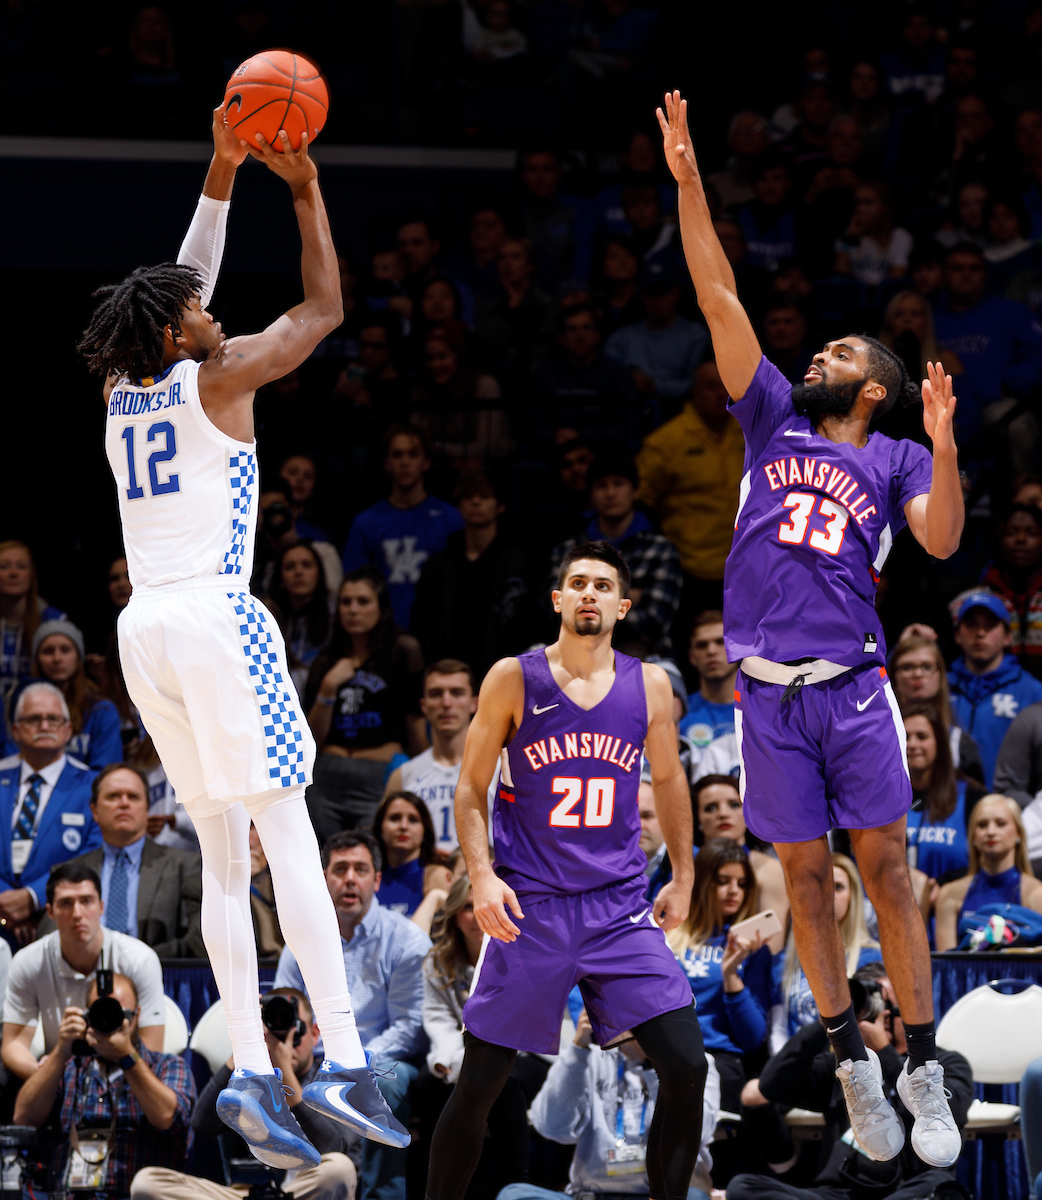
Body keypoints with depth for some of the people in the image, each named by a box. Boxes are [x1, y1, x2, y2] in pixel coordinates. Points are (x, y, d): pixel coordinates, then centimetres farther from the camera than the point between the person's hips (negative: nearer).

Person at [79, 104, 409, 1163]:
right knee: (289, 836, -9)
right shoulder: (216, 381, -3)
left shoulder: (122, 392, 14)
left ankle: (251, 1070, -3)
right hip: (215, 617, -7)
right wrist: (304, 192, 13)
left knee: (223, 852, 7)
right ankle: (343, 1063, -17)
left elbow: (180, 287, 28)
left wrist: (220, 176, 28)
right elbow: (322, 309, 7)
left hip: (144, 628, 7)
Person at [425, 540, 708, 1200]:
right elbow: (471, 787, 3)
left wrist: (683, 878, 17)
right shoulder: (514, 679, -3)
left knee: (686, 1065, -10)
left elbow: (668, 778, 19)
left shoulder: (649, 685, 4)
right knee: (479, 1085, -1)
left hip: (621, 907, 2)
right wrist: (481, 875, -10)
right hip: (528, 908, -2)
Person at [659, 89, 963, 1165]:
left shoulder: (895, 459, 9)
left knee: (884, 866, -4)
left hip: (853, 685, -2)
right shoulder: (772, 418, 13)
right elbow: (720, 300, 7)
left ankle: (923, 1071, -2)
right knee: (805, 873, 3)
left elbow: (941, 541, -8)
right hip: (768, 689, 2)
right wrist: (688, 184, 0)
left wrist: (944, 448, -20)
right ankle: (850, 1062, 11)